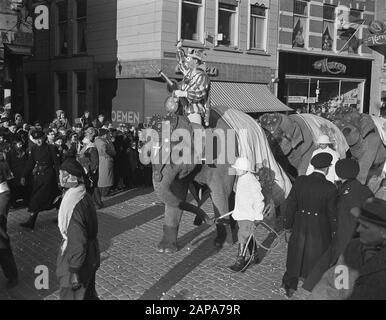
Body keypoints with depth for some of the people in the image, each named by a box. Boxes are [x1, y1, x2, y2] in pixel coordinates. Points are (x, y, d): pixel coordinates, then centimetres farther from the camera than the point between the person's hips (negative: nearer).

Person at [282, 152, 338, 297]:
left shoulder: (299, 181, -12)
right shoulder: (330, 188, -19)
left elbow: (291, 204, -6)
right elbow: (332, 212, -9)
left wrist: (288, 225, 5)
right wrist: (334, 230, 8)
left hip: (300, 226, 2)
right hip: (320, 229, -2)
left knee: (296, 255, 19)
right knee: (317, 258, 18)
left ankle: (289, 286, 31)